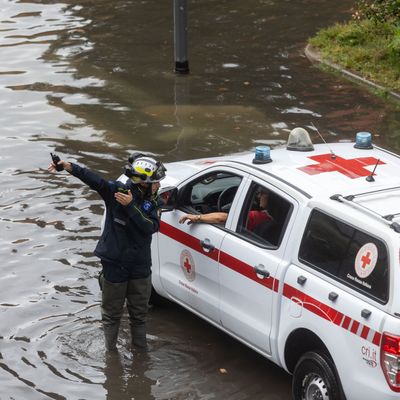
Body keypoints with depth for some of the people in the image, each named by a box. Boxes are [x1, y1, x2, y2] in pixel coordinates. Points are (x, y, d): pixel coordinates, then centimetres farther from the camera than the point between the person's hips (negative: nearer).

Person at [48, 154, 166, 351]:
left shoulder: (153, 202, -4)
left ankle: (140, 348, 31)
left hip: (140, 267, 3)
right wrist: (70, 167, -46)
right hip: (114, 264, -3)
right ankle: (111, 350, 25)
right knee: (112, 313, 10)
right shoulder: (115, 190, -13)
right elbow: (94, 179, -30)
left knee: (139, 312, 16)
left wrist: (130, 205, -29)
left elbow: (151, 227, -20)